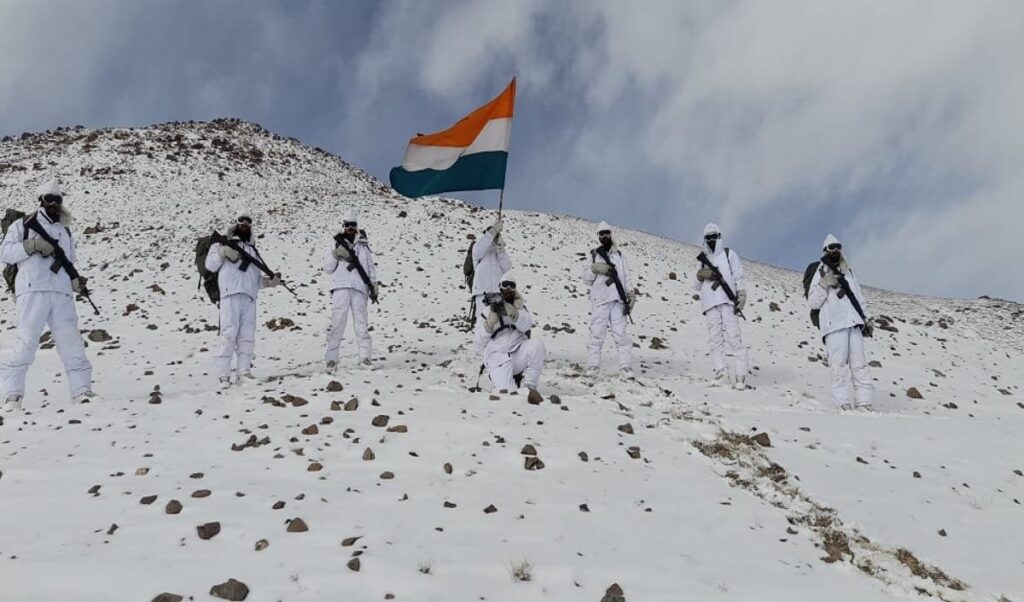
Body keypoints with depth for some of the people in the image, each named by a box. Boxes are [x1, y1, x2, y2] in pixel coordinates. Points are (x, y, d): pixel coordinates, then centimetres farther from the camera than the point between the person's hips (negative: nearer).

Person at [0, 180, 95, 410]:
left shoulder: (65, 232, 27)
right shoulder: (22, 225, 14)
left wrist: (76, 281, 8)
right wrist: (31, 245, -10)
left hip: (62, 295, 4)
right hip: (33, 291, -4)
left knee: (72, 343, -3)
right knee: (27, 342, -11)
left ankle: (82, 391, -1)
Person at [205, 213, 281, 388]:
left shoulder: (252, 251, 29)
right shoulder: (223, 243, 16)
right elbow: (210, 265, 7)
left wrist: (269, 281, 8)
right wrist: (221, 252, -7)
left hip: (249, 296, 5)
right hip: (231, 294, -5)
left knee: (247, 335, -2)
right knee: (229, 333, -14)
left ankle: (244, 371, 1)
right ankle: (223, 374, -15)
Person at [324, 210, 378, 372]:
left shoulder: (363, 246, 19)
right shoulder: (337, 245, 16)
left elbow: (371, 268, 18)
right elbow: (327, 268, 11)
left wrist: (374, 286, 7)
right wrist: (335, 254, -4)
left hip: (359, 289, 1)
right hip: (341, 288, -1)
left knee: (361, 323, -4)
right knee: (337, 322, -7)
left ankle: (365, 356, -3)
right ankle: (331, 359, -7)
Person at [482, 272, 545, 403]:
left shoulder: (520, 305, 13)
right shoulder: (491, 307, 12)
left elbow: (526, 325, -9)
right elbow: (486, 331, -2)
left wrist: (510, 310, -25)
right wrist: (493, 312, -17)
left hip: (518, 354, 3)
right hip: (498, 357, -3)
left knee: (536, 345, -32)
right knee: (507, 393, -31)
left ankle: (530, 387, -23)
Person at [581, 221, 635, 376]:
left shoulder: (619, 255, 19)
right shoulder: (594, 256, 16)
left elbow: (627, 277, 14)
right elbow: (587, 280, 13)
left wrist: (631, 293, 0)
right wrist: (593, 269, -5)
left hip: (618, 300, 1)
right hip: (600, 300, -1)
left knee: (621, 333, -6)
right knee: (597, 334, -6)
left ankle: (626, 367, -8)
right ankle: (593, 366, -3)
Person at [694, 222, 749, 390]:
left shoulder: (729, 254, 12)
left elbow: (739, 278, 5)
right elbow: (697, 286, 21)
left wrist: (741, 298, -7)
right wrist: (701, 275, 0)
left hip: (728, 301, -4)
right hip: (710, 303, 4)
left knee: (733, 337, -11)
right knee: (715, 338, -7)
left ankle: (740, 375, -14)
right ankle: (720, 369, -11)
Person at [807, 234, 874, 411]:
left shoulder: (849, 272, 23)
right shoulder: (820, 274, 8)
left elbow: (860, 298, 29)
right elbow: (813, 303, 1)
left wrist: (866, 320, 21)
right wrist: (824, 285, -12)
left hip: (854, 323, 4)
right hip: (834, 325, -4)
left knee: (859, 363, -1)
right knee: (839, 364, -12)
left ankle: (863, 403, -1)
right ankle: (843, 403, -11)